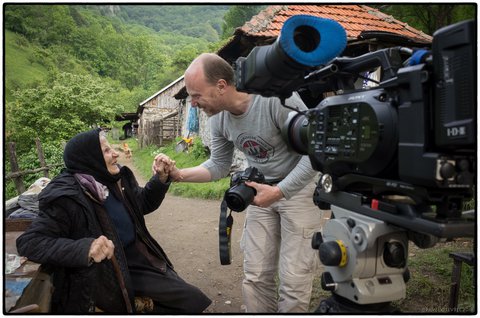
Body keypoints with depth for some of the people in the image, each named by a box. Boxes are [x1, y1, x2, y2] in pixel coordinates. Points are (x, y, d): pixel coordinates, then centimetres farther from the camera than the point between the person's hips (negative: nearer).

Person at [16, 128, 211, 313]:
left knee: (194, 301, 3)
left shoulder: (117, 180, 0)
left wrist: (160, 178, -3)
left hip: (138, 262, 7)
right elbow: (29, 242, -22)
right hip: (105, 276, -6)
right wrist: (84, 248, -37)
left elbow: (144, 204, 16)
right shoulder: (69, 198, -20)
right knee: (190, 302, -10)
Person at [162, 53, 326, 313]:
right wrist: (180, 175, -8)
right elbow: (219, 165, 7)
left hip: (299, 187, -5)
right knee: (255, 278, 9)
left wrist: (279, 191, -26)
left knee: (293, 281, -2)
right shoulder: (218, 118, -6)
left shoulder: (277, 98, -26)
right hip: (262, 189, 5)